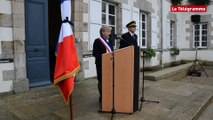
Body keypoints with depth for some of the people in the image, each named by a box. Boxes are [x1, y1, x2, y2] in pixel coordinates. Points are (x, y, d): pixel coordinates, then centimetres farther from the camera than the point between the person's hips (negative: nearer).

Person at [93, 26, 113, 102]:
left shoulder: (108, 41, 14)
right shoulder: (97, 41, -8)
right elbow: (94, 53, -14)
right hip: (101, 64, -7)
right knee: (102, 80, 3)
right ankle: (101, 97, 17)